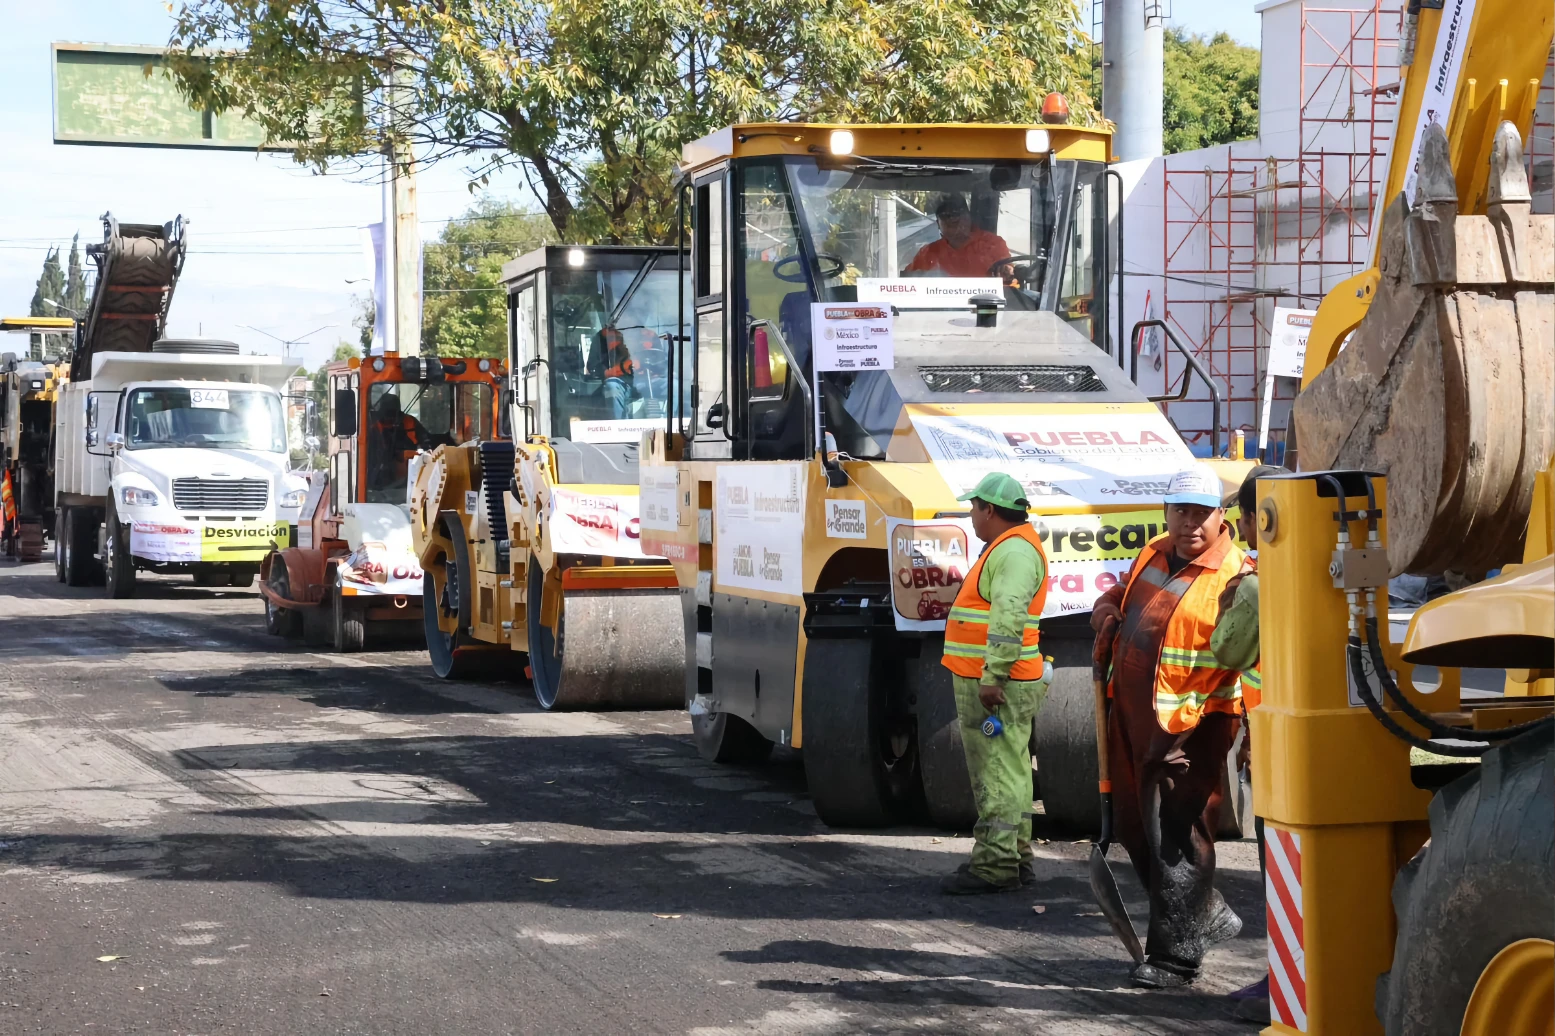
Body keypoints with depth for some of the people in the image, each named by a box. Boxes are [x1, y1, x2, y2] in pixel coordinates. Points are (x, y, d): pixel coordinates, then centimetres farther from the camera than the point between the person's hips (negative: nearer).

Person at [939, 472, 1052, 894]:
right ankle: (1015, 859, 22)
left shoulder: (1014, 551, -16)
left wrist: (993, 677, -29)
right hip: (986, 681, 11)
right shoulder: (1006, 548, 20)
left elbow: (1009, 618, -26)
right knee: (1005, 772, 15)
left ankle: (996, 867, -11)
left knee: (997, 775, -10)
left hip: (997, 686, -11)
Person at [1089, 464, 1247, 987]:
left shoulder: (1234, 578, -15)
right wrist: (1106, 611, 7)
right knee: (1134, 827, 17)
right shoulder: (1154, 554, 11)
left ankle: (1175, 955, 2)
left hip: (1190, 726, -9)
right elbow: (1120, 593, 31)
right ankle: (1206, 915, 34)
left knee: (1175, 836, -7)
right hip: (1131, 714, 9)